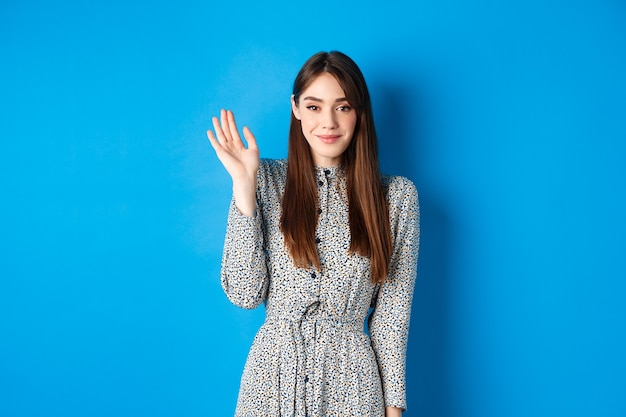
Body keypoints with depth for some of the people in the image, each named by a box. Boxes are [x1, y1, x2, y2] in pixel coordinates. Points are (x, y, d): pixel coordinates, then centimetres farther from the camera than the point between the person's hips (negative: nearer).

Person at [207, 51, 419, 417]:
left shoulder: (397, 196, -4)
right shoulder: (266, 180, -5)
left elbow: (393, 309, -1)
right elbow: (245, 294, -10)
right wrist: (243, 185, -15)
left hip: (350, 381, 0)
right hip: (273, 374, 0)